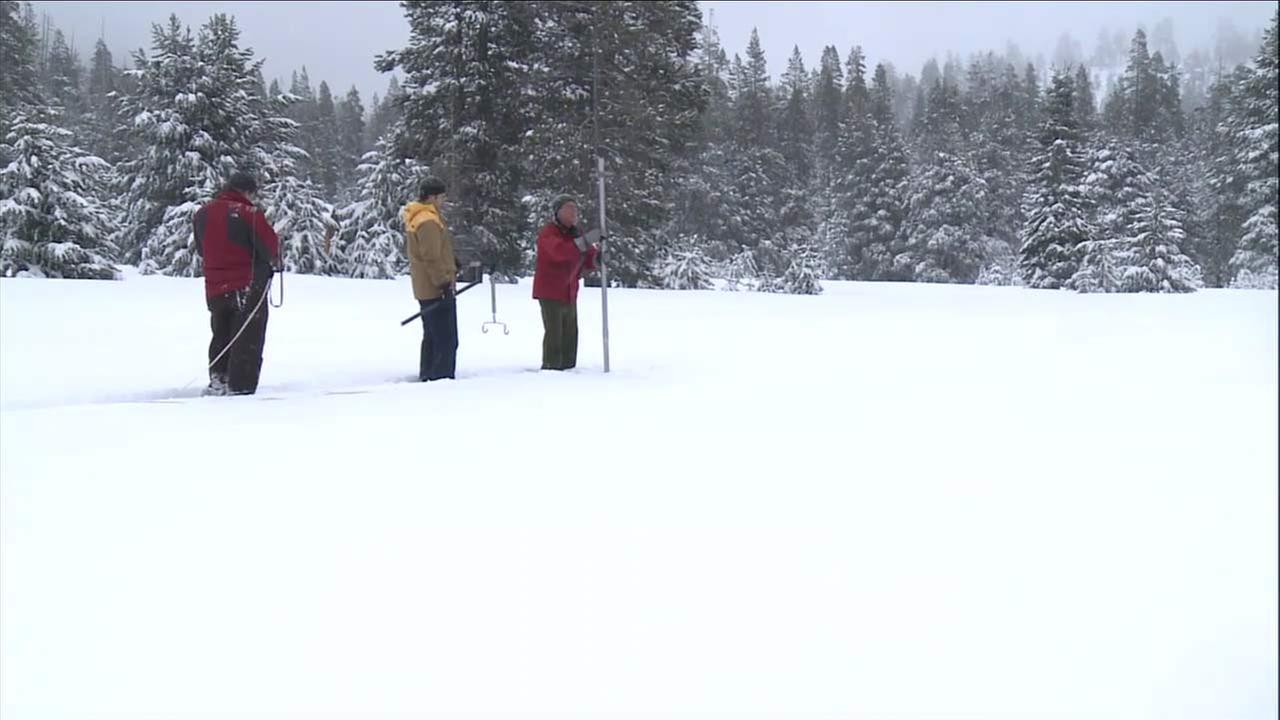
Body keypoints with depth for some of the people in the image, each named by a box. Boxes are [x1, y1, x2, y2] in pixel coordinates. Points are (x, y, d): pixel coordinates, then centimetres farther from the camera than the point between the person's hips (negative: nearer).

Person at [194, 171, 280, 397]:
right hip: (248, 286, -6)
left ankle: (218, 378, 14)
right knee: (248, 341, 2)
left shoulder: (202, 214, 6)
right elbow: (270, 245, -13)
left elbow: (200, 249, 15)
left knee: (221, 337, 21)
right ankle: (240, 388, 0)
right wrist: (273, 260, 7)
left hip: (215, 290, 6)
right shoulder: (249, 213, -15)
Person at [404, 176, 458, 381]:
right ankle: (442, 378, -9)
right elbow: (432, 258, -22)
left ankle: (427, 377, 25)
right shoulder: (428, 221, -18)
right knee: (447, 341, -8)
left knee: (432, 338, 19)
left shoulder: (416, 219, 16)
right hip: (438, 290, -11)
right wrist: (444, 283, -20)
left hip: (426, 290, 11)